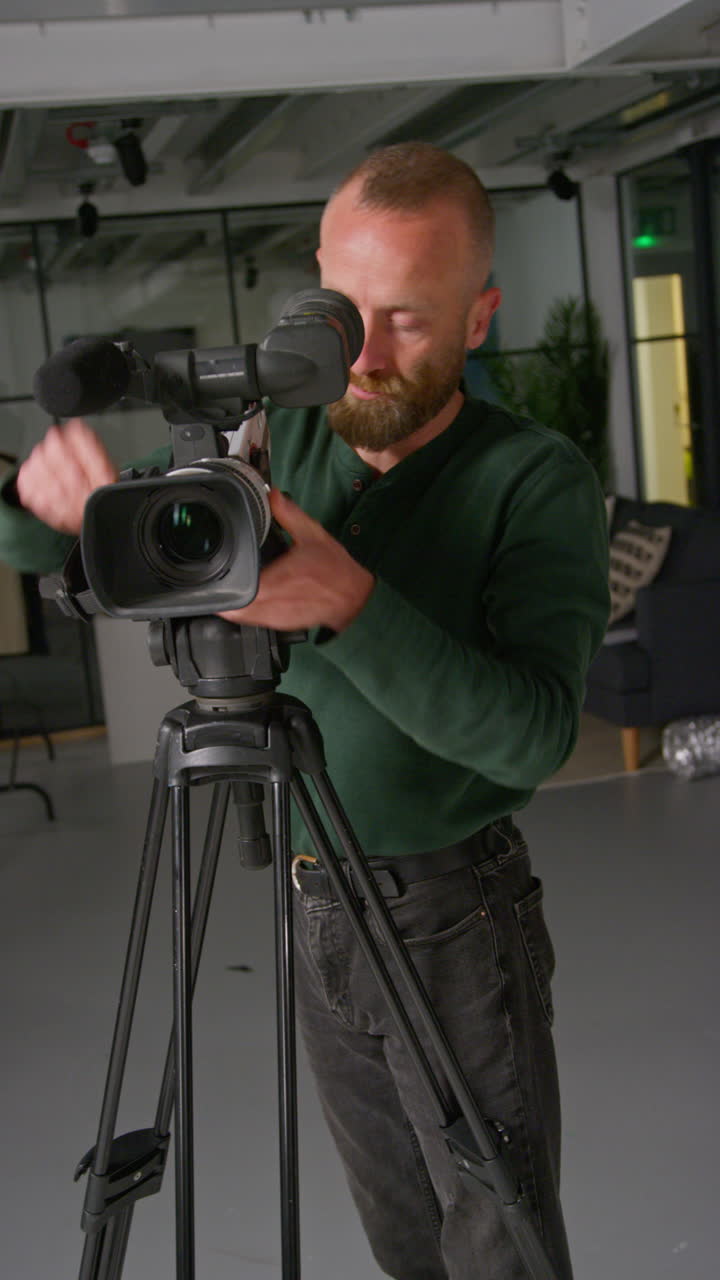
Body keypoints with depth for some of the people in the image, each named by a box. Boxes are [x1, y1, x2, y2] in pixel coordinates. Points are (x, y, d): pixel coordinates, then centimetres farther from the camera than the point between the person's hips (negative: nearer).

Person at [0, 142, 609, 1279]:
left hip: (456, 917, -4)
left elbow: (532, 735, -26)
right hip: (314, 907, 4)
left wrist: (351, 603, -40)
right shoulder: (274, 443, -2)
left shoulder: (537, 479, -14)